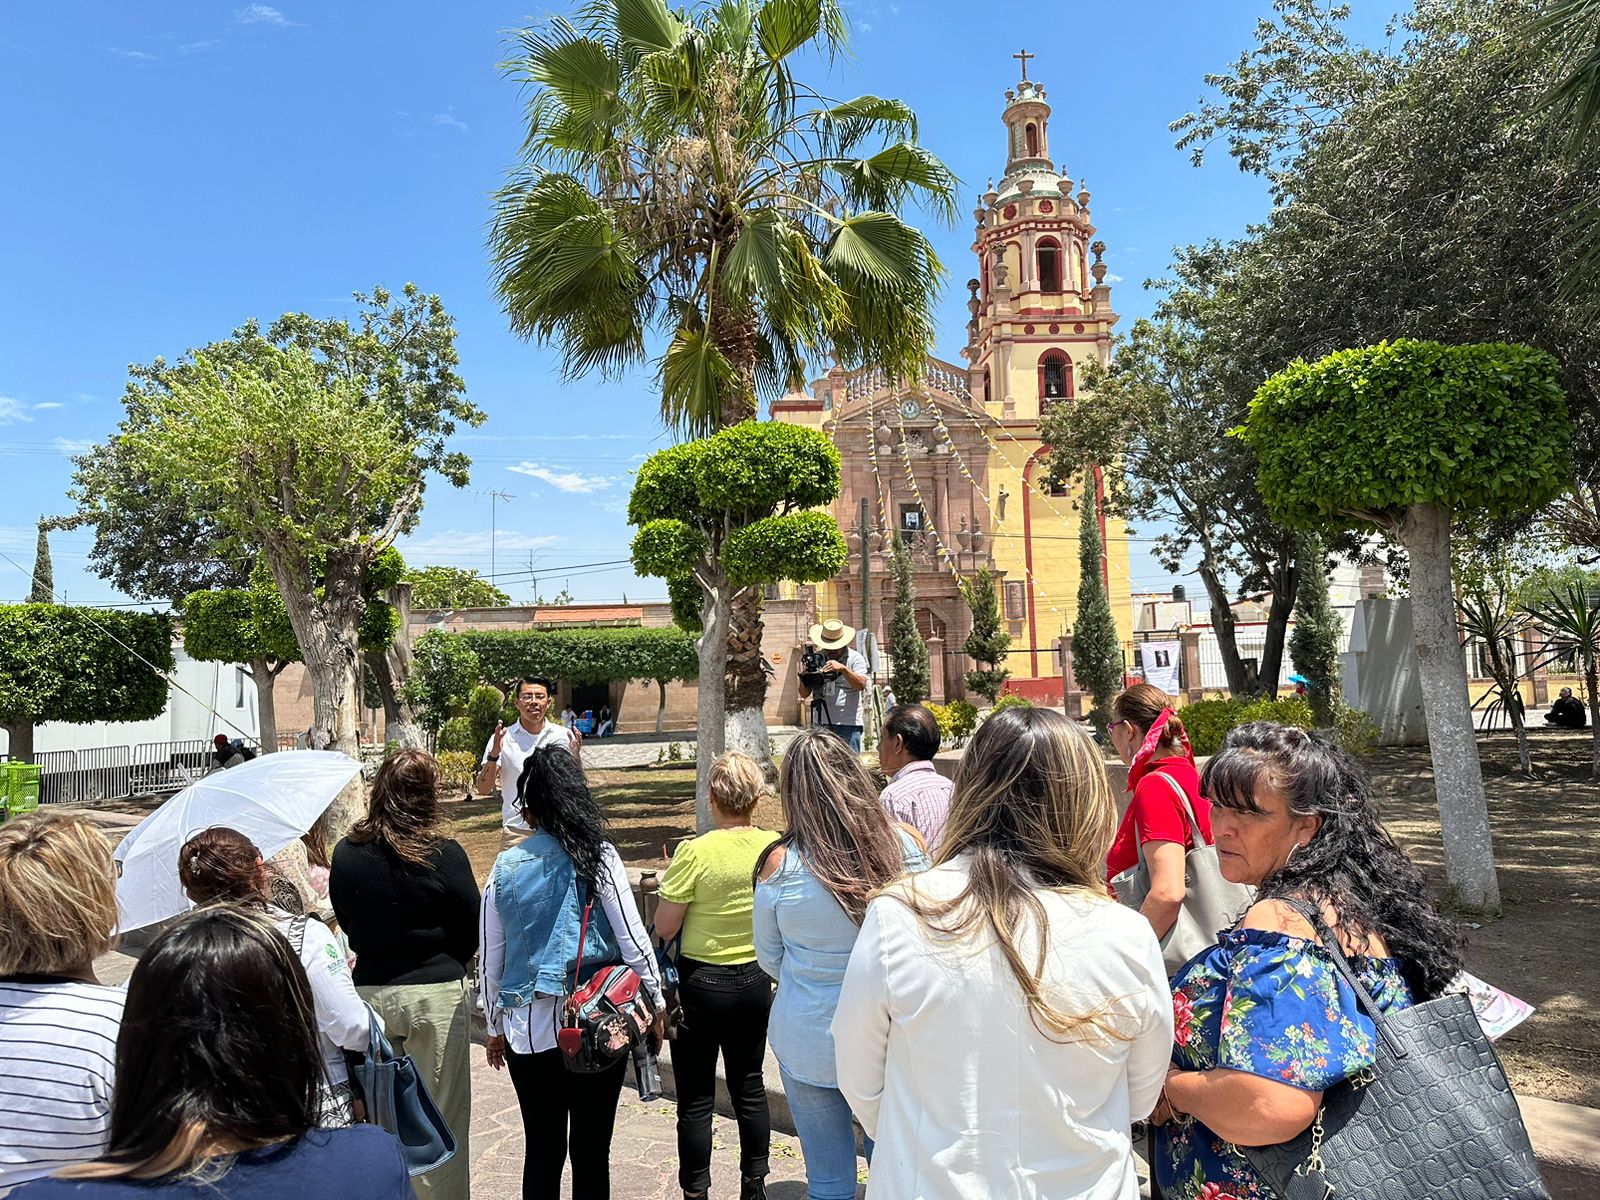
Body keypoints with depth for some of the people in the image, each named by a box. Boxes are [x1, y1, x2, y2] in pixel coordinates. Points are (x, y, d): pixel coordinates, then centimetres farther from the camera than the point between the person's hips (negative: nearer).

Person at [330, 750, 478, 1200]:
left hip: (369, 992, 4)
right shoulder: (445, 856, -16)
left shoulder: (346, 854, -5)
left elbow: (347, 925, 8)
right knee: (441, 1119, 9)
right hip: (436, 995, -4)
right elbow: (470, 933, -5)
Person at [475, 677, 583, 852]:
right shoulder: (502, 739, 1)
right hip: (516, 831, -1)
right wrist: (494, 754, -18)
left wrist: (576, 756, -12)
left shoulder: (564, 736, 4)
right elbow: (483, 789, -3)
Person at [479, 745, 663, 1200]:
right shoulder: (597, 854, -8)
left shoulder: (505, 867, 0)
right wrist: (655, 1006, 3)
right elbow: (633, 937, -8)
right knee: (591, 1150, 8)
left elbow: (490, 958, 8)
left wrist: (495, 1027, 20)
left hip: (527, 1028, 2)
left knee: (542, 1149, 15)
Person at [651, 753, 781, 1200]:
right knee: (749, 1087, 19)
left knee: (696, 1098, 9)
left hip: (701, 983, -4)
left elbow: (664, 928, -15)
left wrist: (668, 881, 1)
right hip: (756, 980, 5)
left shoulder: (696, 851, -21)